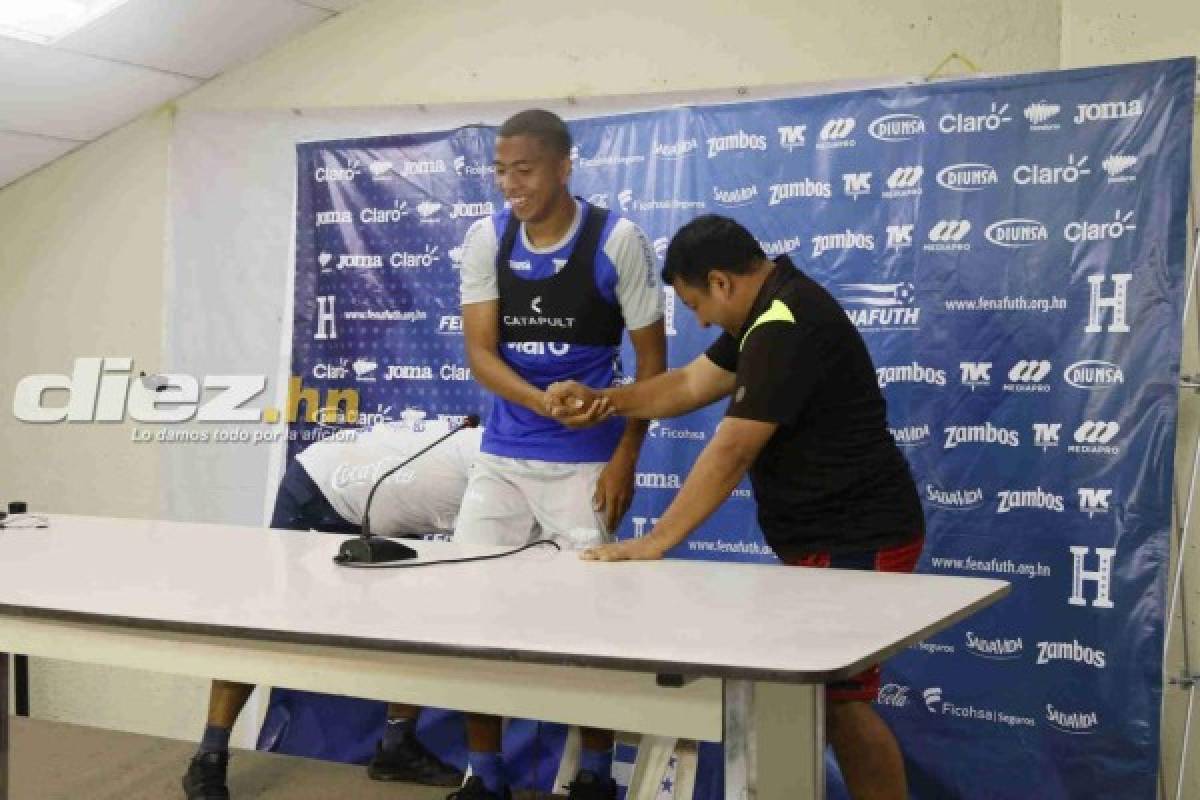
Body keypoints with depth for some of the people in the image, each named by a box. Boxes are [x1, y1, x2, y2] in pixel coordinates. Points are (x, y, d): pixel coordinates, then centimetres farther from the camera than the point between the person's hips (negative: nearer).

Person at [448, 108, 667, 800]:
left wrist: (626, 458, -9)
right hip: (502, 456, 4)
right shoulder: (486, 239, 0)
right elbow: (480, 352, -4)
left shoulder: (618, 240, -8)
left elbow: (652, 358, -3)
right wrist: (542, 400, -22)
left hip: (586, 462, -3)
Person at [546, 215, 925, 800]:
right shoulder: (770, 311, 11)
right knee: (813, 691, 14)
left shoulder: (787, 326, -22)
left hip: (858, 541, -10)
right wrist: (605, 402, 1)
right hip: (824, 535, 10)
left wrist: (655, 542, -21)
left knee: (840, 700, -5)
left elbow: (731, 452, -24)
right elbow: (692, 384, 14)